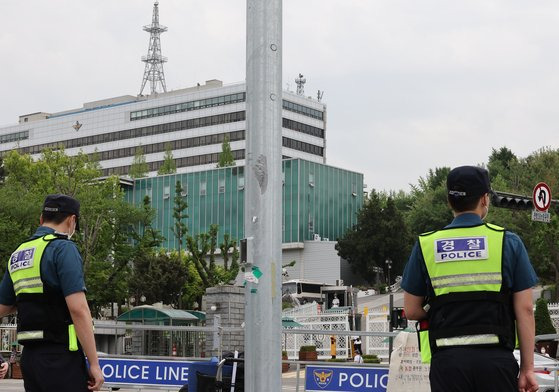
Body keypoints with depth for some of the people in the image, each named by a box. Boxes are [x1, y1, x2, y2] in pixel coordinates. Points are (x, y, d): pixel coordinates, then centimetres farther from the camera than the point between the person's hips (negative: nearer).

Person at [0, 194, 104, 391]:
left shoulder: (16, 255, 15)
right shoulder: (63, 248, -9)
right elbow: (78, 309, -16)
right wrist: (94, 364, -15)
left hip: (29, 355, 8)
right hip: (60, 356, -8)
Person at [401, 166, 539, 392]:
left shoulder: (425, 245, 5)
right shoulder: (508, 242, 1)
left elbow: (411, 310, 7)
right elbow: (525, 310, -1)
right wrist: (527, 369, 3)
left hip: (447, 359, 1)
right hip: (496, 357, -1)